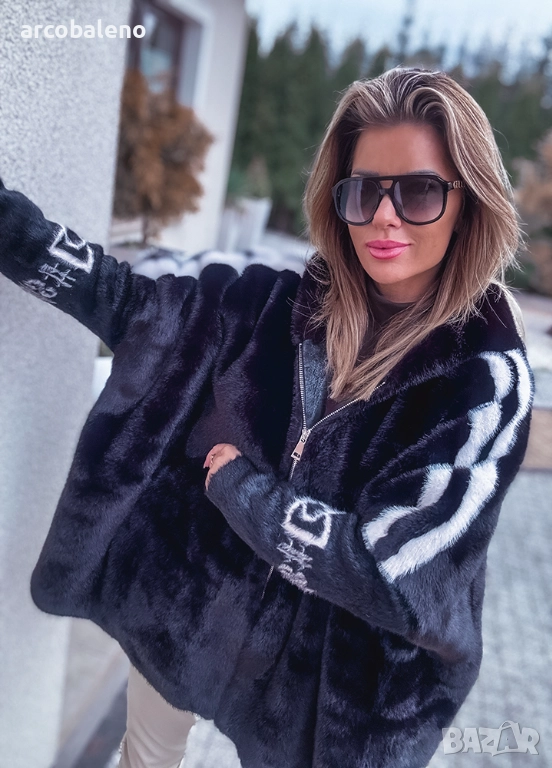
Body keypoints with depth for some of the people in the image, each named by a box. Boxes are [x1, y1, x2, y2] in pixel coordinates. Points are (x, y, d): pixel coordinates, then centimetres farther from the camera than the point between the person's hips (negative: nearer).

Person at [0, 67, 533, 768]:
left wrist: (235, 483, -17)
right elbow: (125, 300, -4)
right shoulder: (284, 305, -10)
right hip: (186, 606, 4)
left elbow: (387, 563, -26)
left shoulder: (488, 377, -21)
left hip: (327, 670, -3)